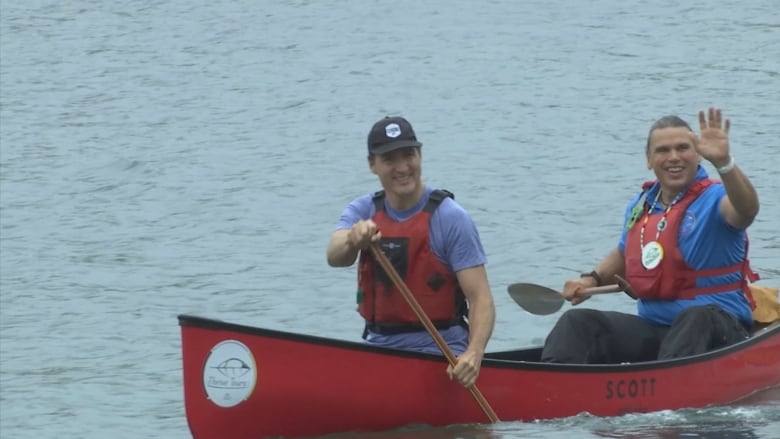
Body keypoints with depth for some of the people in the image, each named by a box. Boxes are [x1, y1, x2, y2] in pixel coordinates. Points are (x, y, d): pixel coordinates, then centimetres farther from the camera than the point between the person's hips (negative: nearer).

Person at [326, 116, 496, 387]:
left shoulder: (450, 218, -7)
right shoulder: (362, 211, 7)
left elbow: (481, 299, -13)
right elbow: (334, 257, -15)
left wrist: (474, 354, -31)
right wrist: (353, 240, -40)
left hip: (439, 348, -5)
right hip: (377, 347, 5)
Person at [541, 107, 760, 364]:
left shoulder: (713, 199, -8)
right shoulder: (640, 206, 12)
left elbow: (746, 210, -33)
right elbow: (624, 255, 32)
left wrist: (723, 162, -49)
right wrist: (592, 280, 13)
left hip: (719, 333, -6)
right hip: (653, 330, 6)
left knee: (696, 318, -39)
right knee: (578, 322, -9)